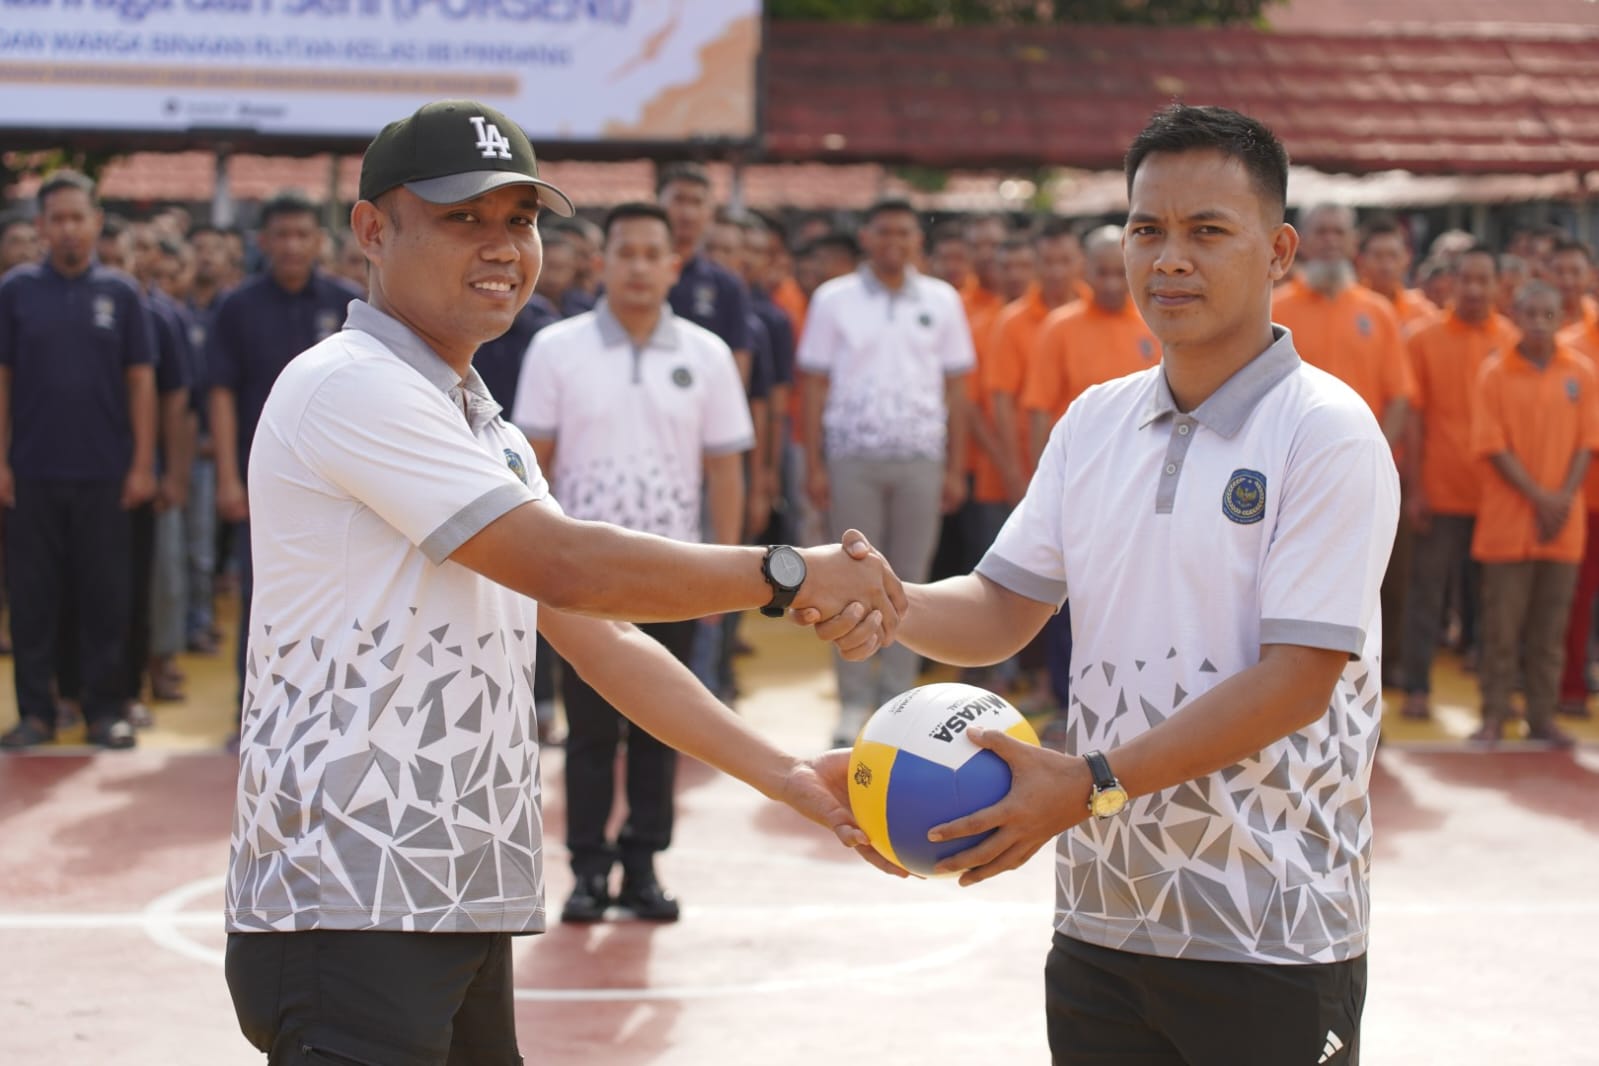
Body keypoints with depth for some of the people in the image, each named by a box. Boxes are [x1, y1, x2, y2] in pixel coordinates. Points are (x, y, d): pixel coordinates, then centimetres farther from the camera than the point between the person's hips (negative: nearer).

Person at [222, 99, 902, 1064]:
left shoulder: (487, 432, 20)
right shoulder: (348, 386, -11)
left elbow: (598, 639, 18)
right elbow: (565, 568, -17)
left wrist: (785, 777, 10)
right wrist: (789, 575, -10)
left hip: (466, 919, 9)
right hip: (348, 914, -9)